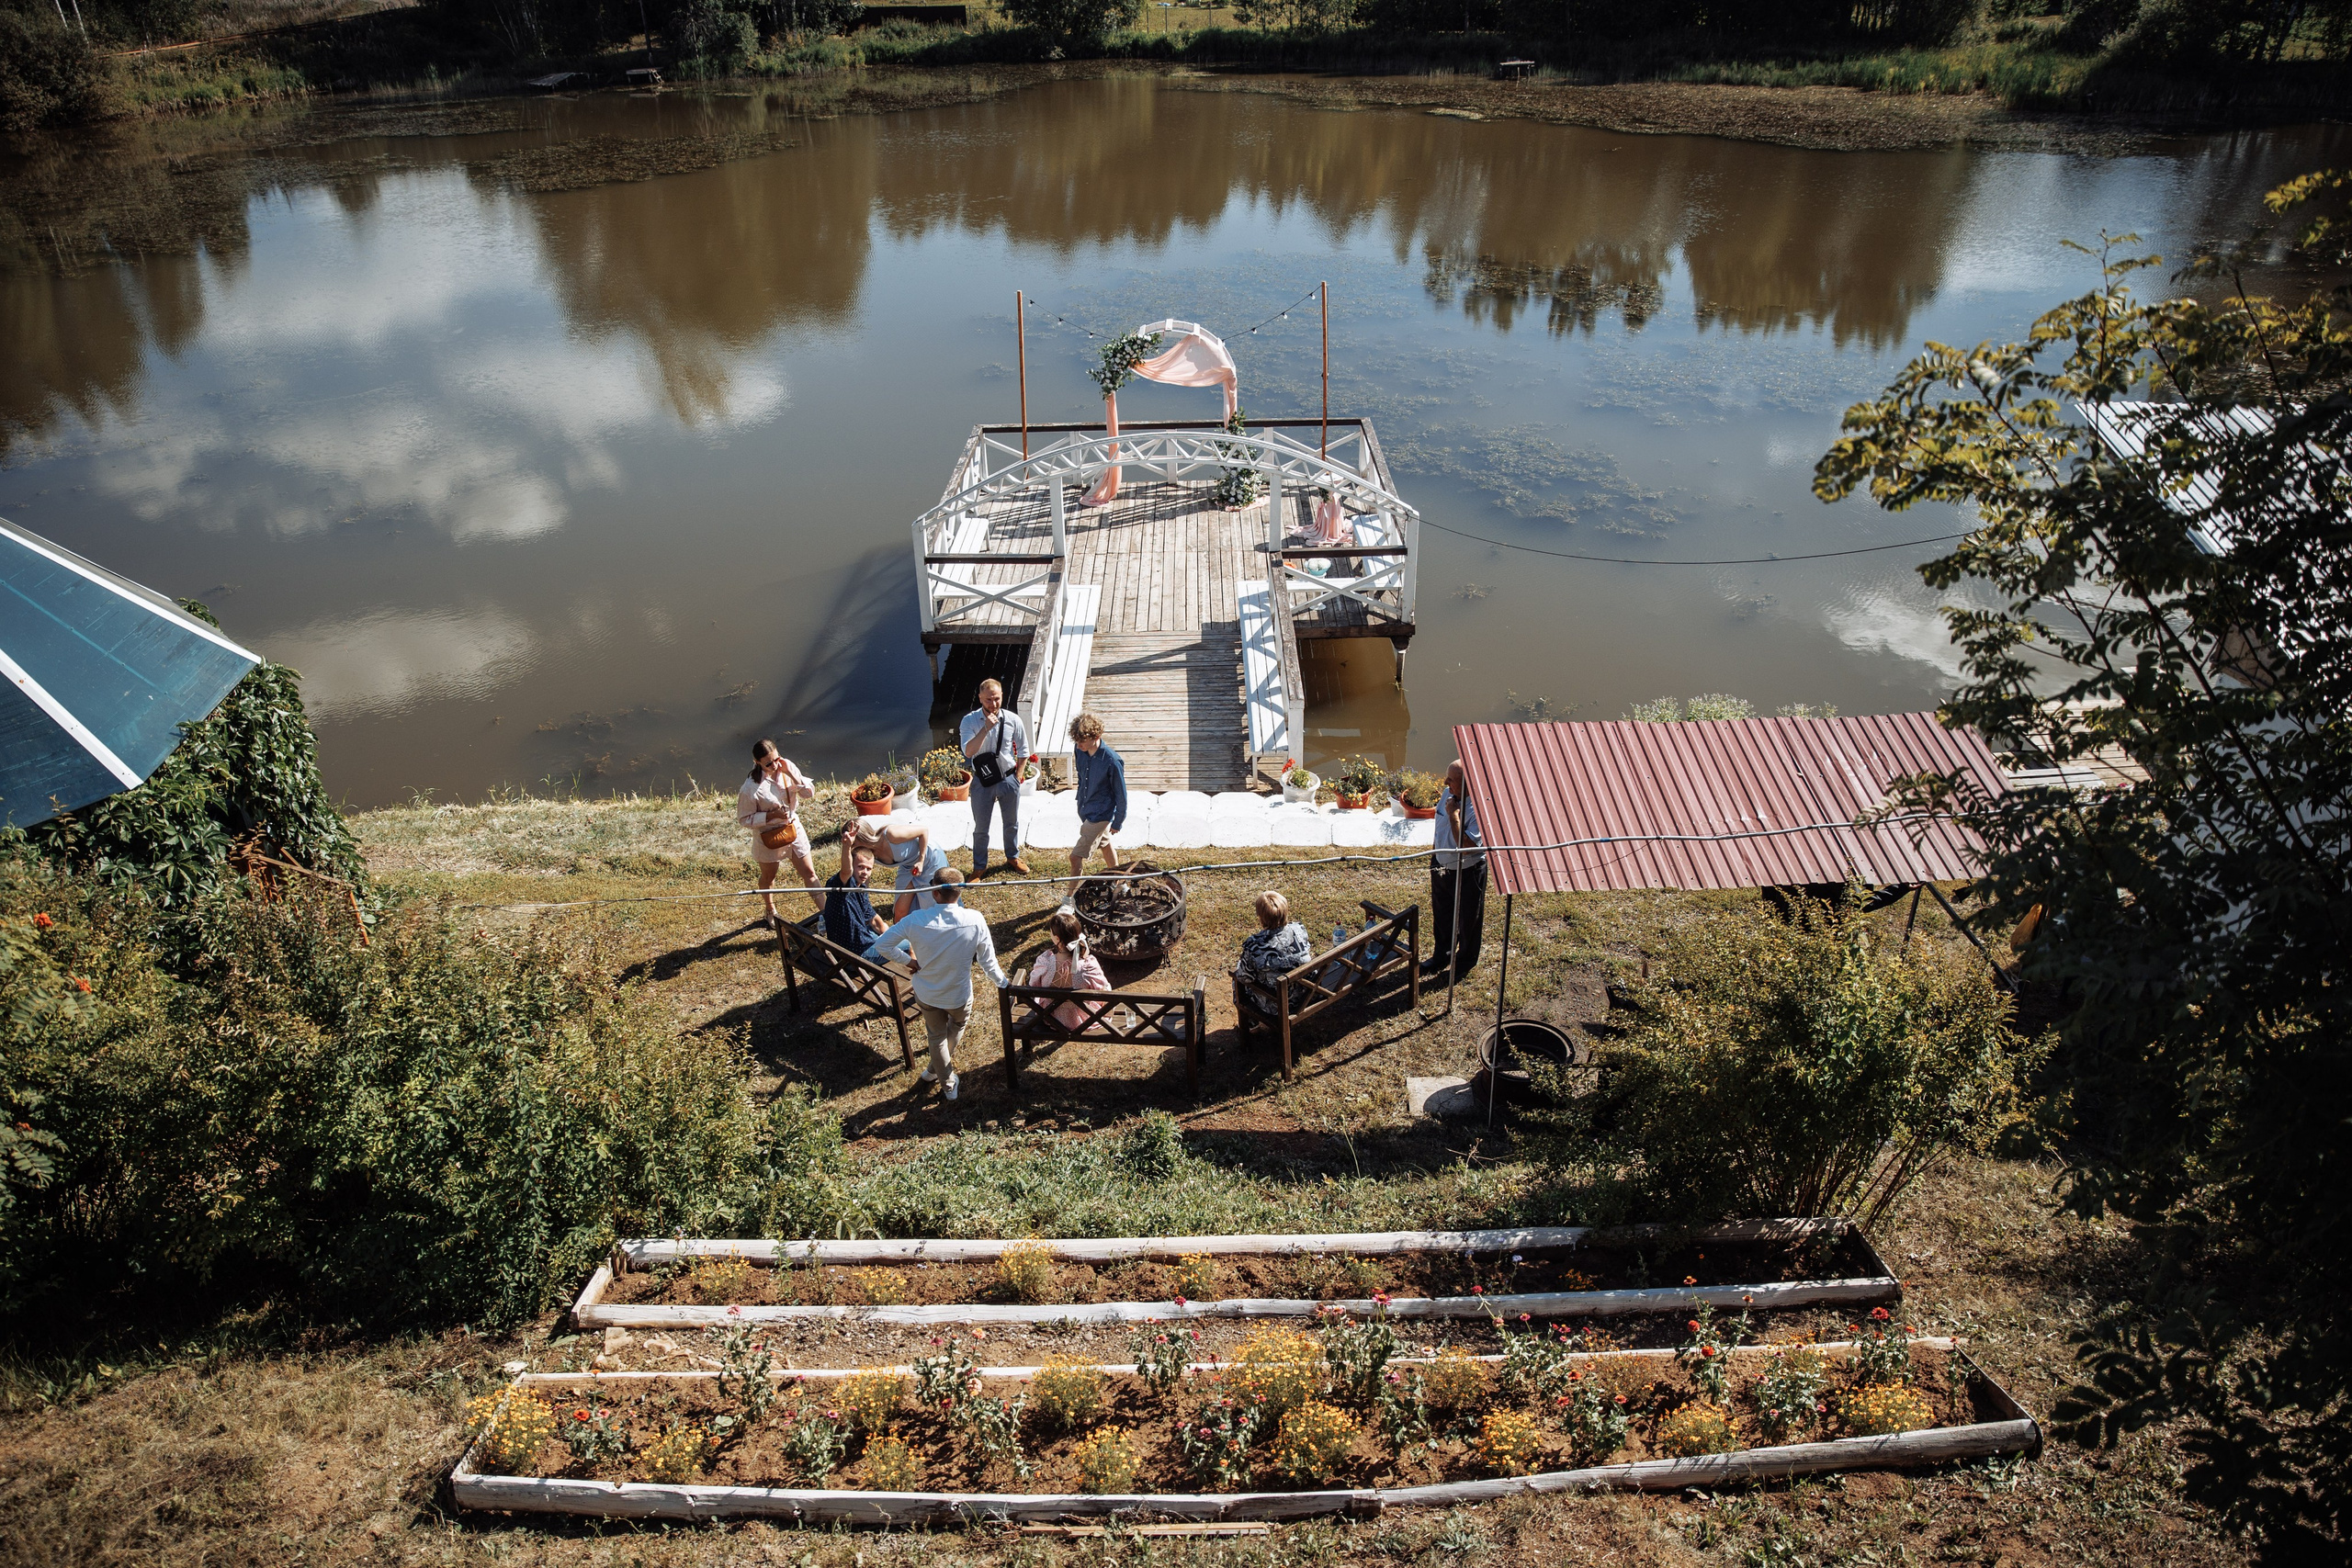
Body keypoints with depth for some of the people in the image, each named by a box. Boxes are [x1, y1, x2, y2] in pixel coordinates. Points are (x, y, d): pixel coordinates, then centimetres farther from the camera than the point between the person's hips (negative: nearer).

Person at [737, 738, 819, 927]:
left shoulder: (787, 768, -13)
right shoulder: (751, 788, -28)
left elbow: (810, 793, -11)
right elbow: (743, 819, -18)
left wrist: (791, 774, -24)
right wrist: (771, 815, -29)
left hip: (793, 828, 3)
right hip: (768, 837, -3)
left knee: (809, 873, 8)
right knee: (768, 878, 22)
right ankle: (771, 912, 48)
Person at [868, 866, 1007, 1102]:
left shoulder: (917, 920, -26)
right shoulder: (974, 920, -26)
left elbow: (881, 944, -18)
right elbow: (987, 961, -16)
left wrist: (909, 962, -5)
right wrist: (1003, 982, 3)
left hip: (927, 995, 0)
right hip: (959, 996, 0)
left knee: (936, 1036, 29)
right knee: (958, 1024, 35)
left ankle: (948, 1082, 46)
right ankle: (934, 1070, 53)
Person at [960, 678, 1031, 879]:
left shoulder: (1012, 720, -10)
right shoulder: (970, 721, -15)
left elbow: (1023, 750, 3)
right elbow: (968, 752, -27)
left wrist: (1017, 776, 2)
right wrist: (986, 728, -34)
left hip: (1008, 779, 2)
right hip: (982, 781, -2)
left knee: (1012, 823, 19)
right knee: (980, 828, 10)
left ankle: (1013, 857, 43)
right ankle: (979, 866, 28)